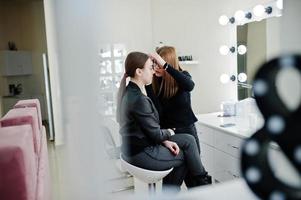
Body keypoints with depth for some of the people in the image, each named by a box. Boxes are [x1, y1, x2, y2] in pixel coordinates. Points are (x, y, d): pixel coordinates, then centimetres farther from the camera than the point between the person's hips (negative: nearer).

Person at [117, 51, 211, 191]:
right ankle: (201, 183, 33)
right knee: (187, 156, 5)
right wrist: (169, 133, 2)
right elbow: (155, 134, -19)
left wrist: (165, 140, -1)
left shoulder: (130, 92, 5)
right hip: (141, 154, -9)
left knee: (188, 140, 10)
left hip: (136, 146, 9)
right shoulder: (138, 99, -26)